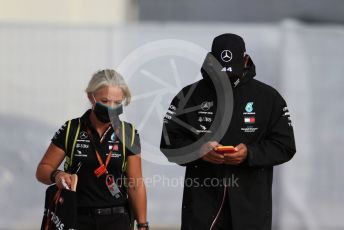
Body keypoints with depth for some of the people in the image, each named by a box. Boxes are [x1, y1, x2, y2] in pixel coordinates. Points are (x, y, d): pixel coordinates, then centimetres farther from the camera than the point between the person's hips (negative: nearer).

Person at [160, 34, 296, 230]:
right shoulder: (190, 95, 7)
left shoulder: (268, 98, 5)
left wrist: (250, 153, -15)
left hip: (251, 205, 0)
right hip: (201, 204, 0)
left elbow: (285, 146, 3)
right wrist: (198, 150, -14)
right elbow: (168, 141, 6)